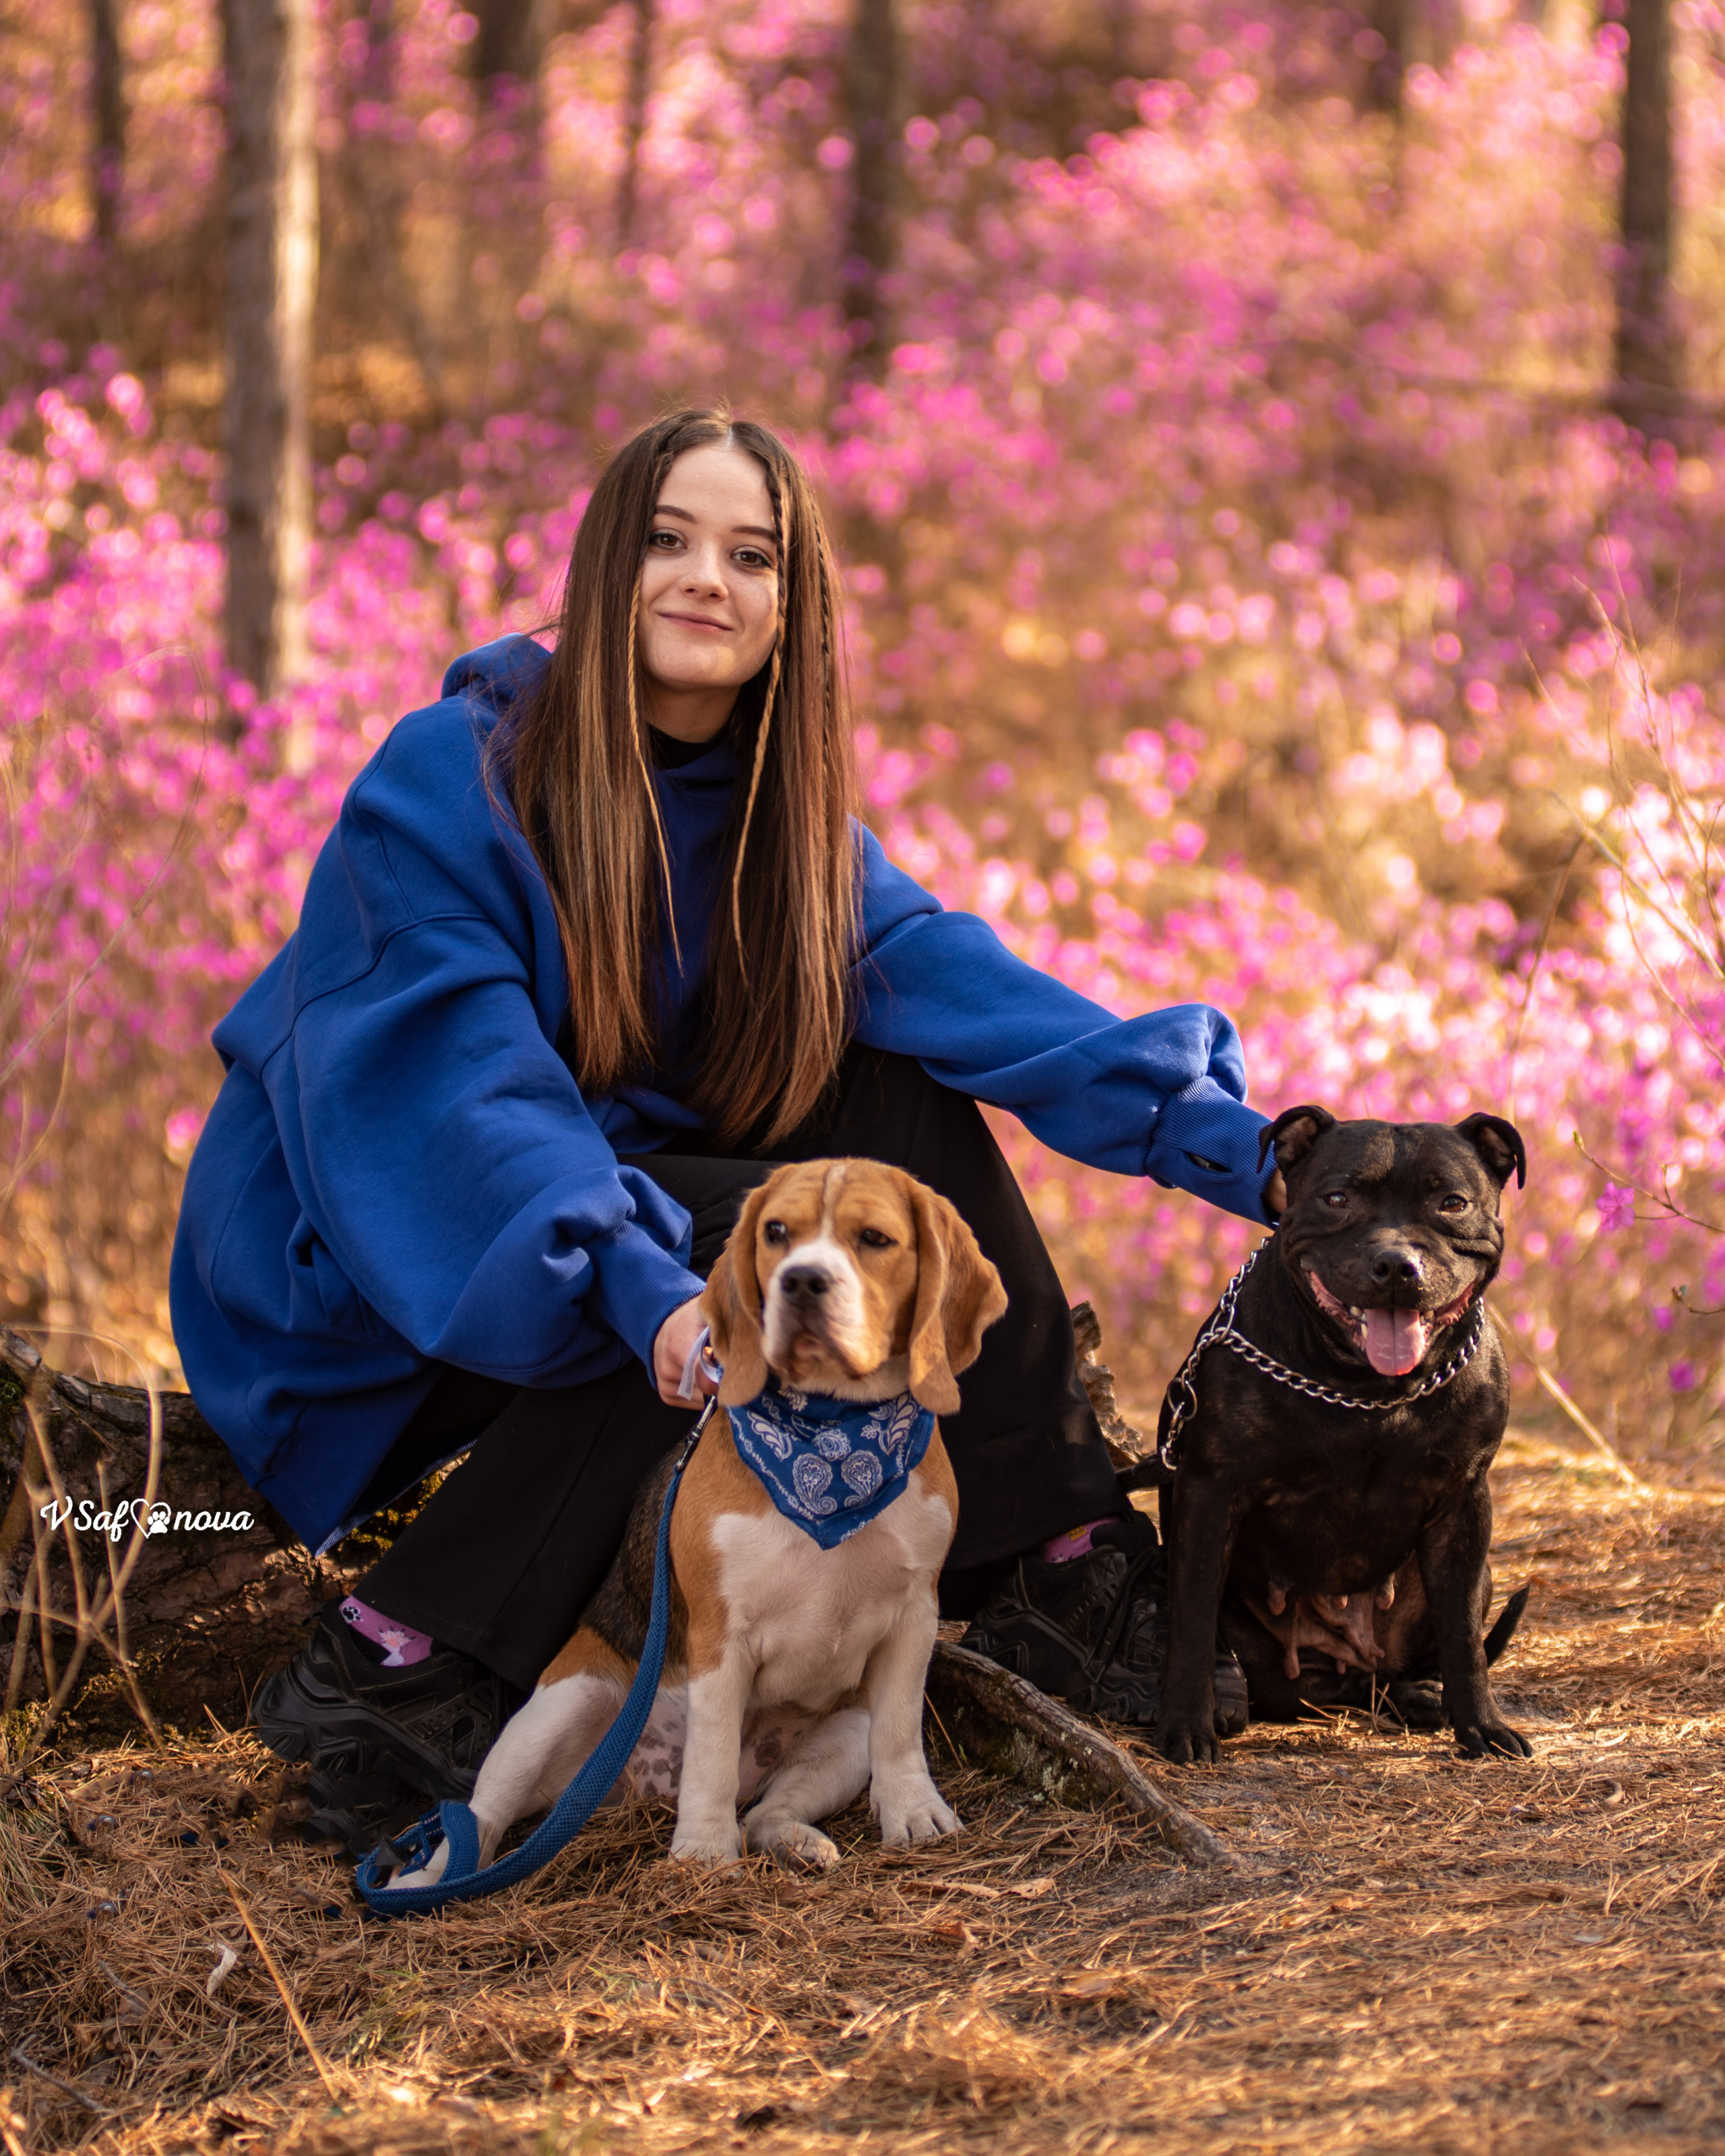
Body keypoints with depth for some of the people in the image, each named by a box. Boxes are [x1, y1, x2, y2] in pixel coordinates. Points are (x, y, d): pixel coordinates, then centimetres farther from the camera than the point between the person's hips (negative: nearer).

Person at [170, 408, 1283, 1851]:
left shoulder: (776, 808, 2)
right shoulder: (452, 777, -19)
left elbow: (951, 978, -9)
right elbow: (450, 1081, -30)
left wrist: (1224, 1140, -22)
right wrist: (637, 1283, -45)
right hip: (345, 1260, -7)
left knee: (908, 1116, -7)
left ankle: (1048, 1570, -5)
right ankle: (392, 1671, -30)